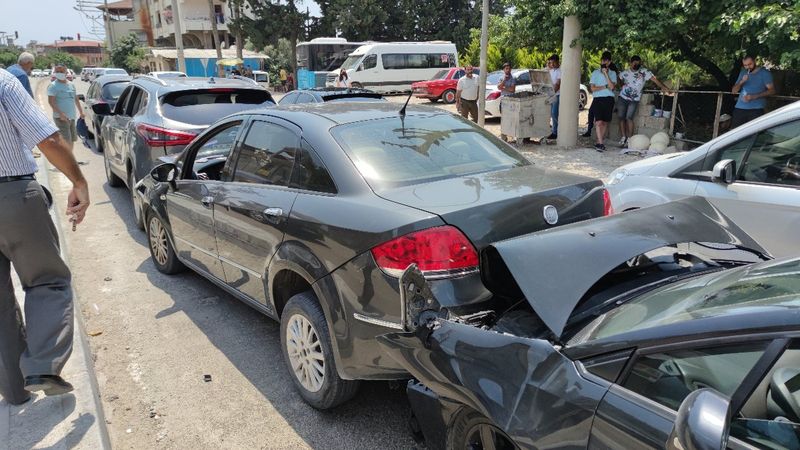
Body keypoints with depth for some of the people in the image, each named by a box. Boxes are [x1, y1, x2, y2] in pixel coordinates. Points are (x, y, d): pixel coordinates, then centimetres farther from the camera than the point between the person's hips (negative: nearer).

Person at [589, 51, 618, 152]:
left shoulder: (612, 73, 11)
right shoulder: (595, 73, 9)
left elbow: (612, 86, -6)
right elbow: (593, 88, 0)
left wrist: (606, 74, -9)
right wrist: (605, 87, -2)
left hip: (609, 99, 2)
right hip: (598, 99, -2)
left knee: (605, 122, 4)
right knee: (599, 121, -14)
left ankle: (600, 142, 11)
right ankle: (601, 143, -17)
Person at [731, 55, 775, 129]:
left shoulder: (764, 73, 3)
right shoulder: (743, 73, 17)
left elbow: (771, 90, -4)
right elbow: (734, 91, 14)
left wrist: (754, 96, -16)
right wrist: (741, 82, -6)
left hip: (756, 109, -4)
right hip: (739, 108, 4)